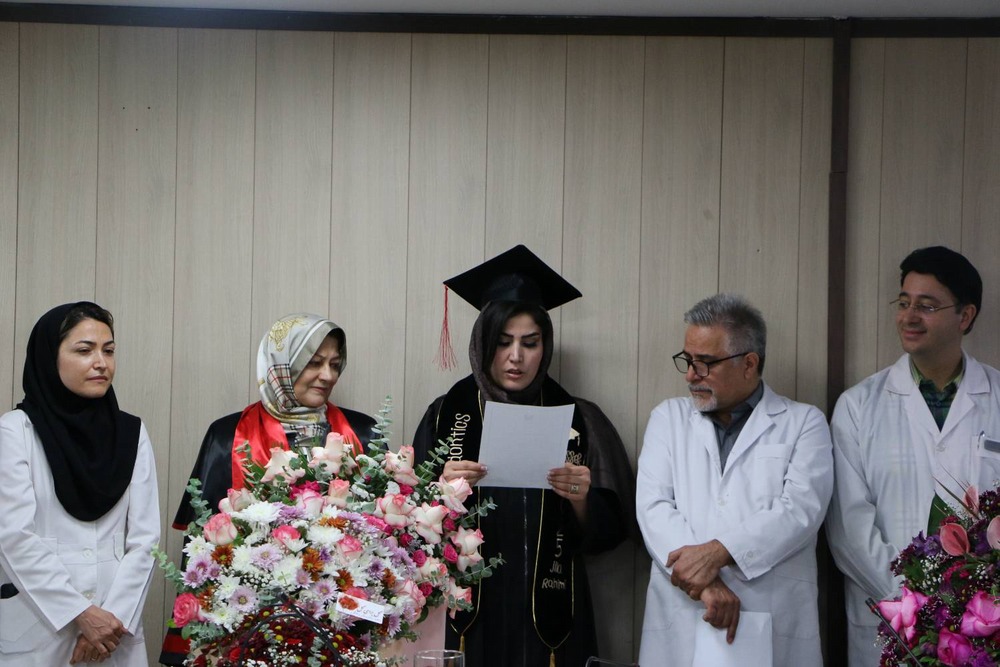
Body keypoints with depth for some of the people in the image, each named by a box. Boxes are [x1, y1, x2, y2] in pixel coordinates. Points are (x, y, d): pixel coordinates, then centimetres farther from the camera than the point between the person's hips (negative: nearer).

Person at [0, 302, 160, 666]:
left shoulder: (132, 433, 8)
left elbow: (145, 535, 2)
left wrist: (115, 617, -11)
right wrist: (81, 614, -15)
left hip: (114, 624, 3)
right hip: (37, 629, -3)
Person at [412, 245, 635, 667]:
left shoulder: (577, 420, 3)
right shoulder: (447, 415, 3)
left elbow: (609, 531, 1)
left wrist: (581, 499, -18)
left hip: (547, 617, 0)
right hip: (466, 612, 0)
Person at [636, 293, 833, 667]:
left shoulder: (803, 423, 7)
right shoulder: (668, 419, 13)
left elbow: (801, 509, -8)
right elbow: (654, 507, 0)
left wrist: (717, 552, -19)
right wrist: (705, 580, -15)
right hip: (680, 626, 2)